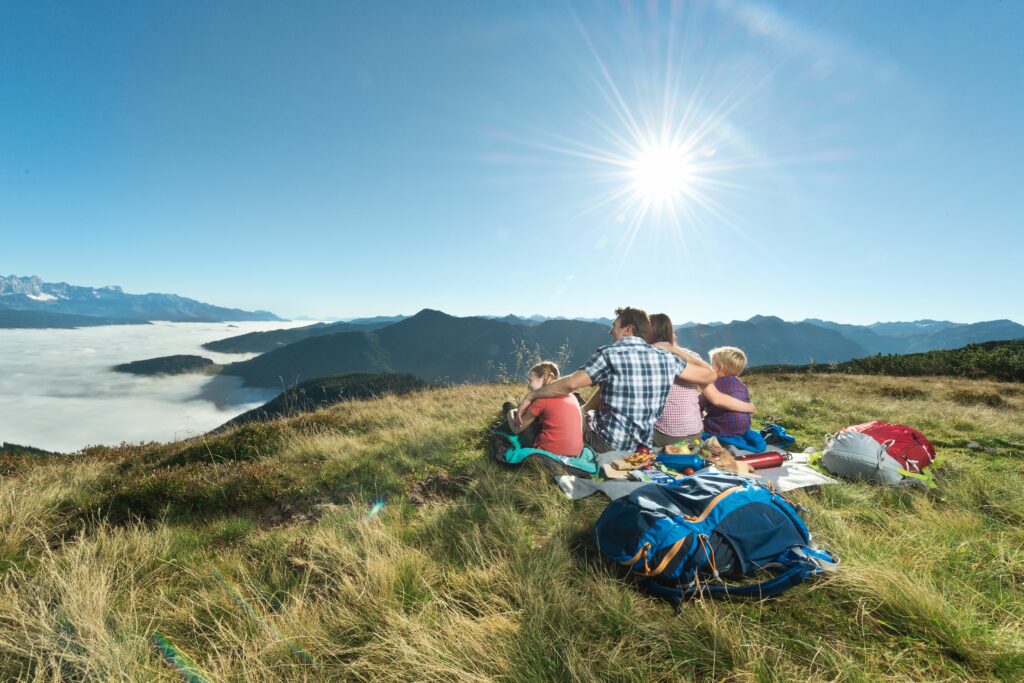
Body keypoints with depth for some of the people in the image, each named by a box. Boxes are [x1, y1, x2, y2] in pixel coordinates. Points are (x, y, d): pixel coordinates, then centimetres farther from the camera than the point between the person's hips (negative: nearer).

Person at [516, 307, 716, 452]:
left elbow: (570, 384, -20)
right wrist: (679, 353, 21)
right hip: (643, 446, 6)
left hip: (609, 445, -5)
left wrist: (531, 395, -10)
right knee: (589, 412, 29)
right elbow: (709, 375, 7)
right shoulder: (666, 358, -1)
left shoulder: (609, 354, -14)